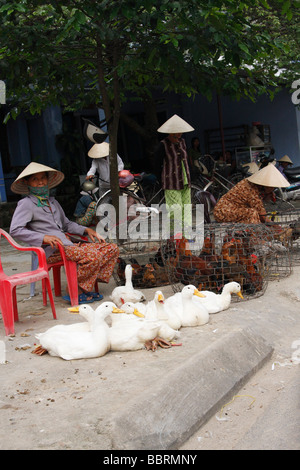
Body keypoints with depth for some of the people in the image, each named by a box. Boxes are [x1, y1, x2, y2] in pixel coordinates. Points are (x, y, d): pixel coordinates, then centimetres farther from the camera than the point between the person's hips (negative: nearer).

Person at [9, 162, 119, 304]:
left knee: (112, 249, -2)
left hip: (68, 245, 9)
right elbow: (15, 230, -12)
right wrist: (44, 238, -22)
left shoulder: (52, 201, 26)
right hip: (52, 251, -9)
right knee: (93, 255, -31)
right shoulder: (26, 204, 0)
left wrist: (86, 230, 15)